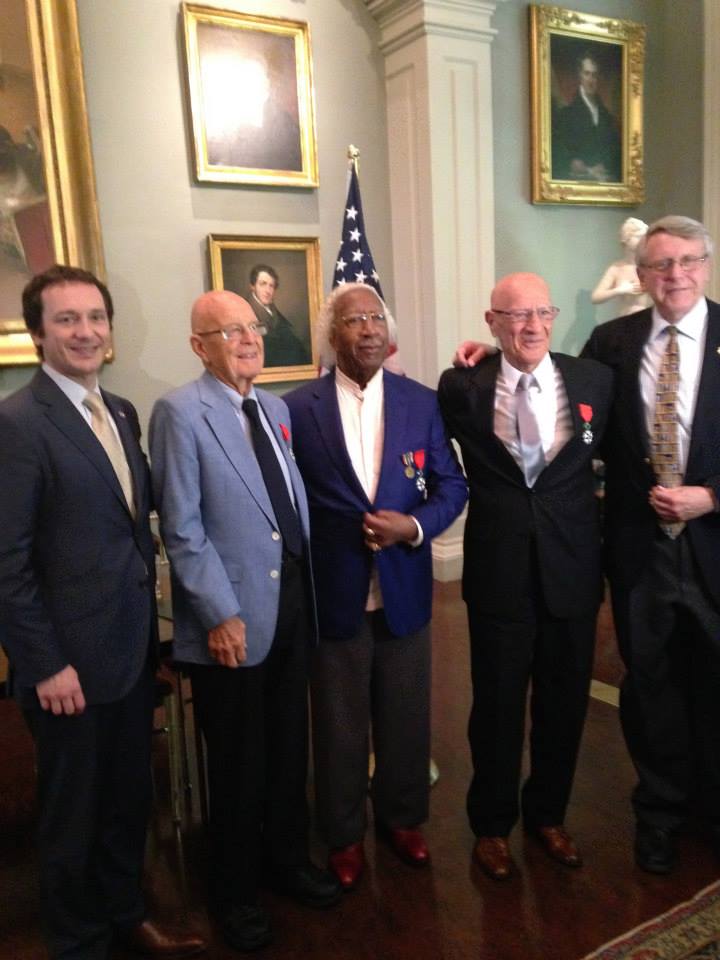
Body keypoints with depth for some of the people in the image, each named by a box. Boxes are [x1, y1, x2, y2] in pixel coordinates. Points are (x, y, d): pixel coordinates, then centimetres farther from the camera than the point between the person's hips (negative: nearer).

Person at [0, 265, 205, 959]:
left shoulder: (120, 412, 8)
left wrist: (147, 623, 10)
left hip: (132, 647, 7)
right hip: (72, 660, -7)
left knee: (129, 800, 22)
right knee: (74, 815, 15)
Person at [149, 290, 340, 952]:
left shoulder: (277, 408, 10)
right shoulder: (180, 412, -10)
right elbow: (182, 529, -14)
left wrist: (311, 588, 8)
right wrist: (221, 615, -16)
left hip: (293, 604, 6)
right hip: (232, 617, -6)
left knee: (289, 748, 19)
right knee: (238, 762, 11)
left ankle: (288, 859, 42)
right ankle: (235, 890, 34)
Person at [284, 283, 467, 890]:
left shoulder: (422, 402, 1)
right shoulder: (298, 407, -5)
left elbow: (453, 486, 3)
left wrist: (414, 526, -15)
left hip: (405, 593, 2)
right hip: (334, 596, -2)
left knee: (406, 718, 17)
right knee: (340, 726, 14)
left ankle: (402, 816, 41)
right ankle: (345, 834, 36)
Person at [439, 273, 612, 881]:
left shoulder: (595, 380, -1)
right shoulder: (462, 387, -6)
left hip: (573, 568, 2)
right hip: (499, 571, -2)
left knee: (564, 702, 16)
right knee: (497, 705, 12)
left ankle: (548, 813, 41)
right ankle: (492, 824, 35)